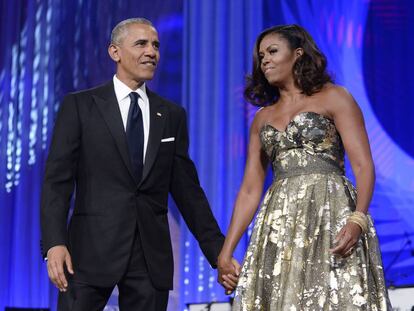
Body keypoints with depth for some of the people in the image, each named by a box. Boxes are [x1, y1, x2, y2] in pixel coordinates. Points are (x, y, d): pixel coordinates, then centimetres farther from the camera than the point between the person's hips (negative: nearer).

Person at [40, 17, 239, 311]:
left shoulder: (172, 115, 13)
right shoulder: (79, 106, 4)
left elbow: (187, 189, 13)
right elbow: (57, 179, -2)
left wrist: (218, 252, 6)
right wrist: (54, 243, -14)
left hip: (152, 256, 3)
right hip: (93, 250, -3)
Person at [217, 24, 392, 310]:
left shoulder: (334, 98, 6)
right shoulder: (262, 118, 20)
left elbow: (363, 165, -5)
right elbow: (250, 190, 17)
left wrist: (358, 219, -22)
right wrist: (226, 251, 8)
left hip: (330, 216, -4)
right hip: (279, 227, 4)